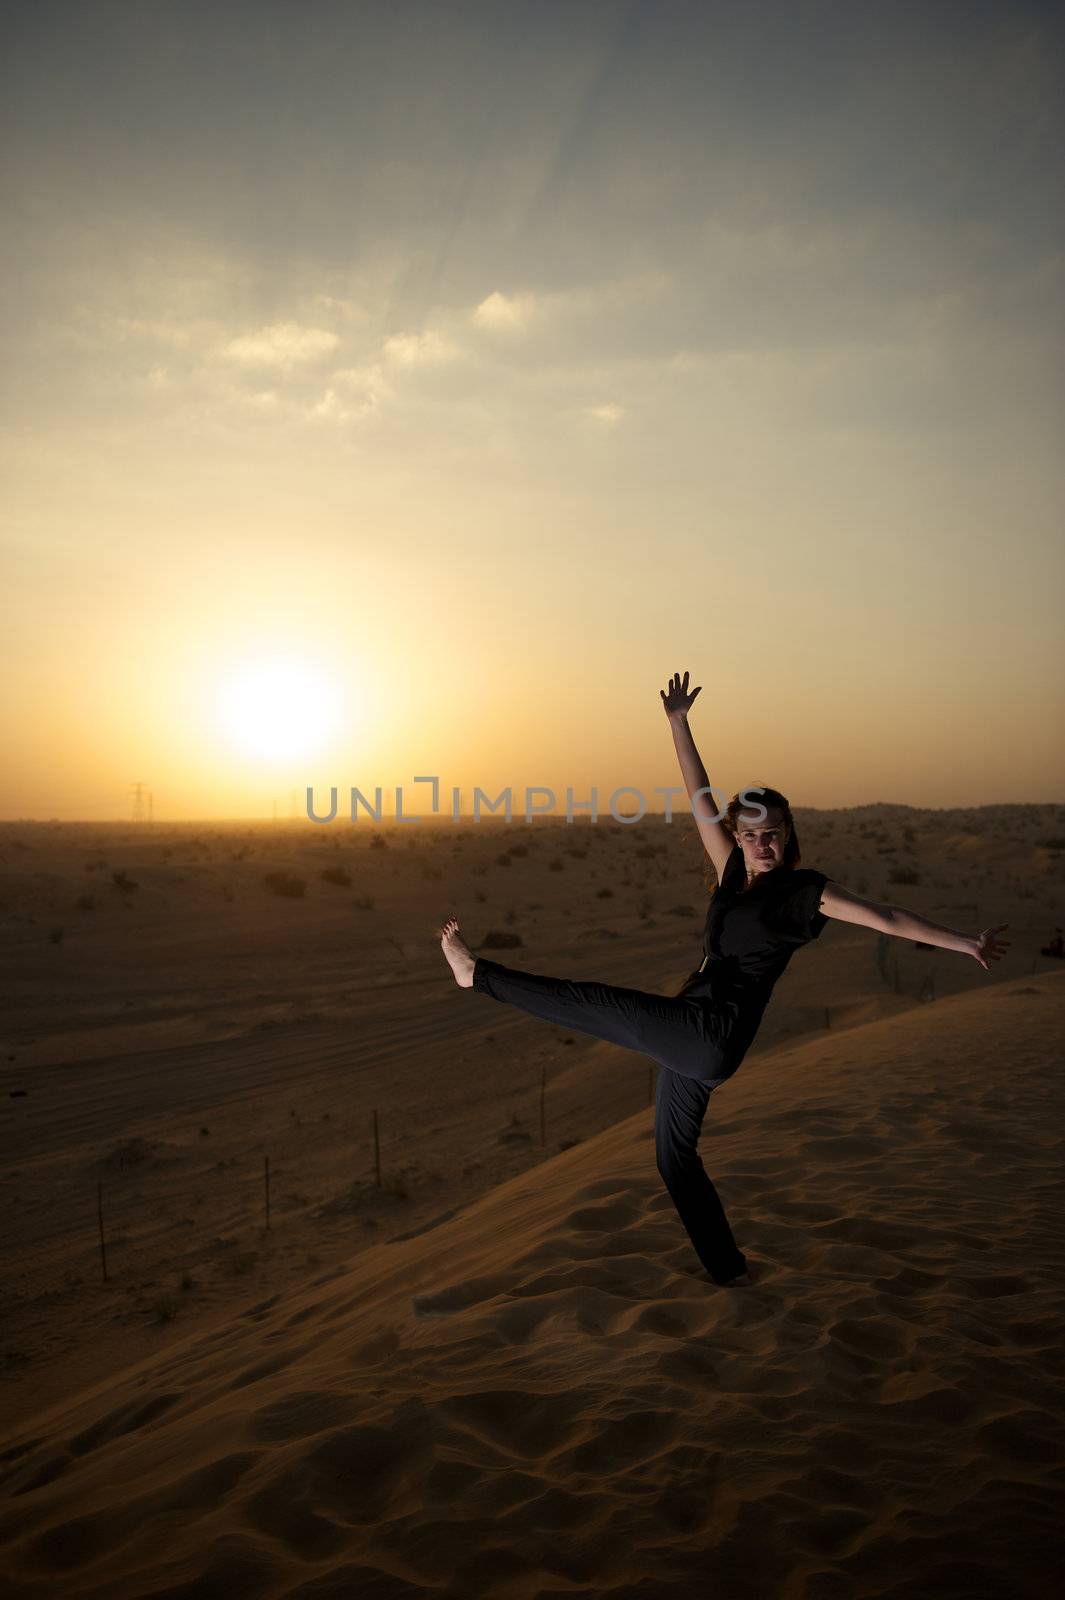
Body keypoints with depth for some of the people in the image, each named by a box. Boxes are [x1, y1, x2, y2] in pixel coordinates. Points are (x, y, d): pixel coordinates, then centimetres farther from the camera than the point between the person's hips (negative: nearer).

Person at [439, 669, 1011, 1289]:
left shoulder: (807, 891, -4)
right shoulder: (734, 874, 11)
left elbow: (888, 918, -5)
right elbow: (701, 798, 11)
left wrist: (966, 943, -11)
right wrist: (679, 722, 8)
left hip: (714, 1033, -8)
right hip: (689, 1040, 8)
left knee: (595, 1003, -11)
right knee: (674, 1156, 16)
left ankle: (478, 972, 4)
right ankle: (729, 1270, 29)